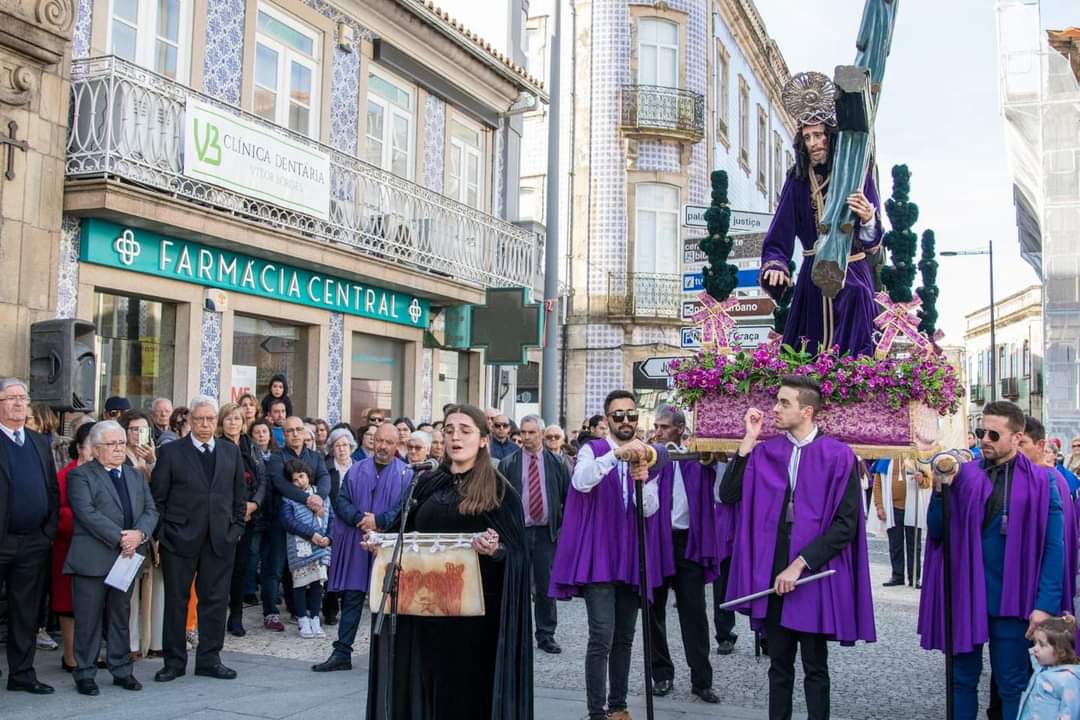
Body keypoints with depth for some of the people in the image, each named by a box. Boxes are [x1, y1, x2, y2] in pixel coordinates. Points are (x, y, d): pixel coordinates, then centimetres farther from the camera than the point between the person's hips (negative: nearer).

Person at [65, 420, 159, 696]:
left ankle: (122, 670, 20)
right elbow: (87, 513, -14)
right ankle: (85, 673, 10)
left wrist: (139, 533, -12)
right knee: (88, 619, 1)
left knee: (121, 616, 12)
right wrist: (119, 538, -18)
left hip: (127, 558, 5)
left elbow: (151, 510, 9)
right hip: (92, 558, -5)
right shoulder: (81, 475, -2)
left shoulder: (136, 475, 16)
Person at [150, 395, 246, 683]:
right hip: (180, 539, -3)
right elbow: (158, 497, 0)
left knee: (215, 600, 7)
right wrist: (164, 531, -4)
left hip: (221, 539, 3)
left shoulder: (231, 452, 9)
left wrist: (237, 527, 6)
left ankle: (209, 659, 17)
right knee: (176, 601, 5)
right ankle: (174, 661, 16)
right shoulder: (171, 452, 0)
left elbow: (240, 495, 14)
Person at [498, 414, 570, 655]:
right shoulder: (507, 464, 2)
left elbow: (568, 497, 7)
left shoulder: (557, 464, 4)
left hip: (547, 533, 1)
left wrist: (564, 527, 1)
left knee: (546, 586, 5)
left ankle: (546, 635, 16)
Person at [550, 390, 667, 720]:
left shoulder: (647, 456, 8)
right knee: (602, 637, -11)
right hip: (599, 555, -4)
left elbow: (650, 510, -1)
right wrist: (615, 454, -38)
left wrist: (642, 481, -21)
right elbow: (581, 482, -26)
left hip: (632, 557, 5)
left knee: (624, 637, 12)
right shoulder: (593, 450, -3)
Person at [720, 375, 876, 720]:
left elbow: (845, 524, -11)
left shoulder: (838, 457, -7)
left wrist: (800, 564, -16)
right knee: (779, 664, 13)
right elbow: (728, 495, -1)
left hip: (814, 575, -4)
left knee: (814, 668, 7)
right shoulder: (765, 452, 6)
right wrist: (748, 441, -6)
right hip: (771, 573, 4)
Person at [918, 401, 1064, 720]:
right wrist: (940, 490, -14)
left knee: (1012, 685, 9)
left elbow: (1053, 548, -6)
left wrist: (1046, 605, -13)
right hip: (963, 595, 2)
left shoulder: (1039, 483, -4)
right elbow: (937, 533, 1)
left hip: (1011, 599, -2)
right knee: (962, 679, 12)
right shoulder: (963, 475, 1)